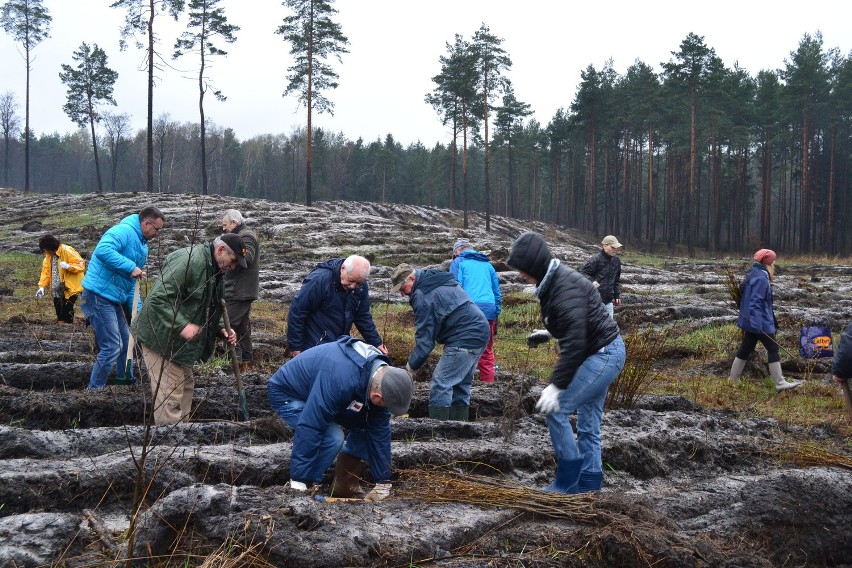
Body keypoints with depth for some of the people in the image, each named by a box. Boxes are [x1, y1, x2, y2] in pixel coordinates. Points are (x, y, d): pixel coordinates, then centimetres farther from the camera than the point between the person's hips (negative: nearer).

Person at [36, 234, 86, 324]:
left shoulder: (67, 251, -16)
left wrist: (68, 266, -34)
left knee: (67, 310, -13)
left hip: (70, 288, -7)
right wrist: (42, 286, -7)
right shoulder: (49, 255, 4)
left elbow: (81, 265, -18)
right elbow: (46, 271, 3)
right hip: (57, 290, 7)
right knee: (60, 314, 11)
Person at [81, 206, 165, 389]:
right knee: (111, 348, -10)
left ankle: (125, 381, 38)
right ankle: (94, 390, 1)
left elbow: (131, 283, 22)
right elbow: (103, 250, -34)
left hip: (114, 300, 10)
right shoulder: (123, 231, -15)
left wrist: (136, 311, 15)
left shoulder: (142, 245, 16)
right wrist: (131, 267, -30)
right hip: (98, 296, -10)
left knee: (126, 342, 21)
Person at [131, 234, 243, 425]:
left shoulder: (215, 270, 9)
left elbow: (210, 309, 21)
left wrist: (221, 328, 2)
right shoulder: (189, 260, -24)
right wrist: (182, 325, -34)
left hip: (181, 342, 10)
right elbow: (158, 298, -29)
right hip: (161, 339, -10)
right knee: (170, 394, -9)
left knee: (185, 387, 18)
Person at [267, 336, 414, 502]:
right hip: (287, 395, -8)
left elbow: (379, 432, -9)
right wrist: (299, 481, -34)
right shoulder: (340, 379, -42)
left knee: (369, 425, -2)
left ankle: (345, 486, 6)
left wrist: (383, 482, -8)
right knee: (332, 437, -28)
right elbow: (309, 427, -40)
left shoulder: (382, 375, -15)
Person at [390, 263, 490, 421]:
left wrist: (412, 365, -5)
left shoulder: (423, 296, -15)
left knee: (441, 383, -8)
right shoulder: (441, 279, 16)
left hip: (464, 339, -11)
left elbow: (424, 337, -14)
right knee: (460, 384, 16)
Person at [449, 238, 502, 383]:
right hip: (489, 310, 5)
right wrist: (496, 316, 24)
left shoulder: (458, 262, 7)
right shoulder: (487, 264, 23)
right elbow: (497, 292, 22)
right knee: (487, 352, 10)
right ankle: (488, 382, 8)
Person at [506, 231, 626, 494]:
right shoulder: (553, 281, 6)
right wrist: (549, 333, 30)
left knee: (555, 409, -11)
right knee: (588, 422, 14)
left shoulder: (565, 289, -26)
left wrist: (557, 386, -33)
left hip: (603, 356, -11)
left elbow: (574, 342, -32)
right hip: (603, 353, 11)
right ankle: (589, 481, 22)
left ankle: (567, 480, -2)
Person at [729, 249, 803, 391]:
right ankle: (780, 383, 1)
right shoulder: (761, 278, -19)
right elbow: (755, 302, -26)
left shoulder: (754, 274, 12)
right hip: (760, 321, -10)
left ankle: (733, 380, 17)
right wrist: (756, 324, -30)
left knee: (745, 349, 13)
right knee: (773, 349, -3)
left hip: (751, 321, 10)